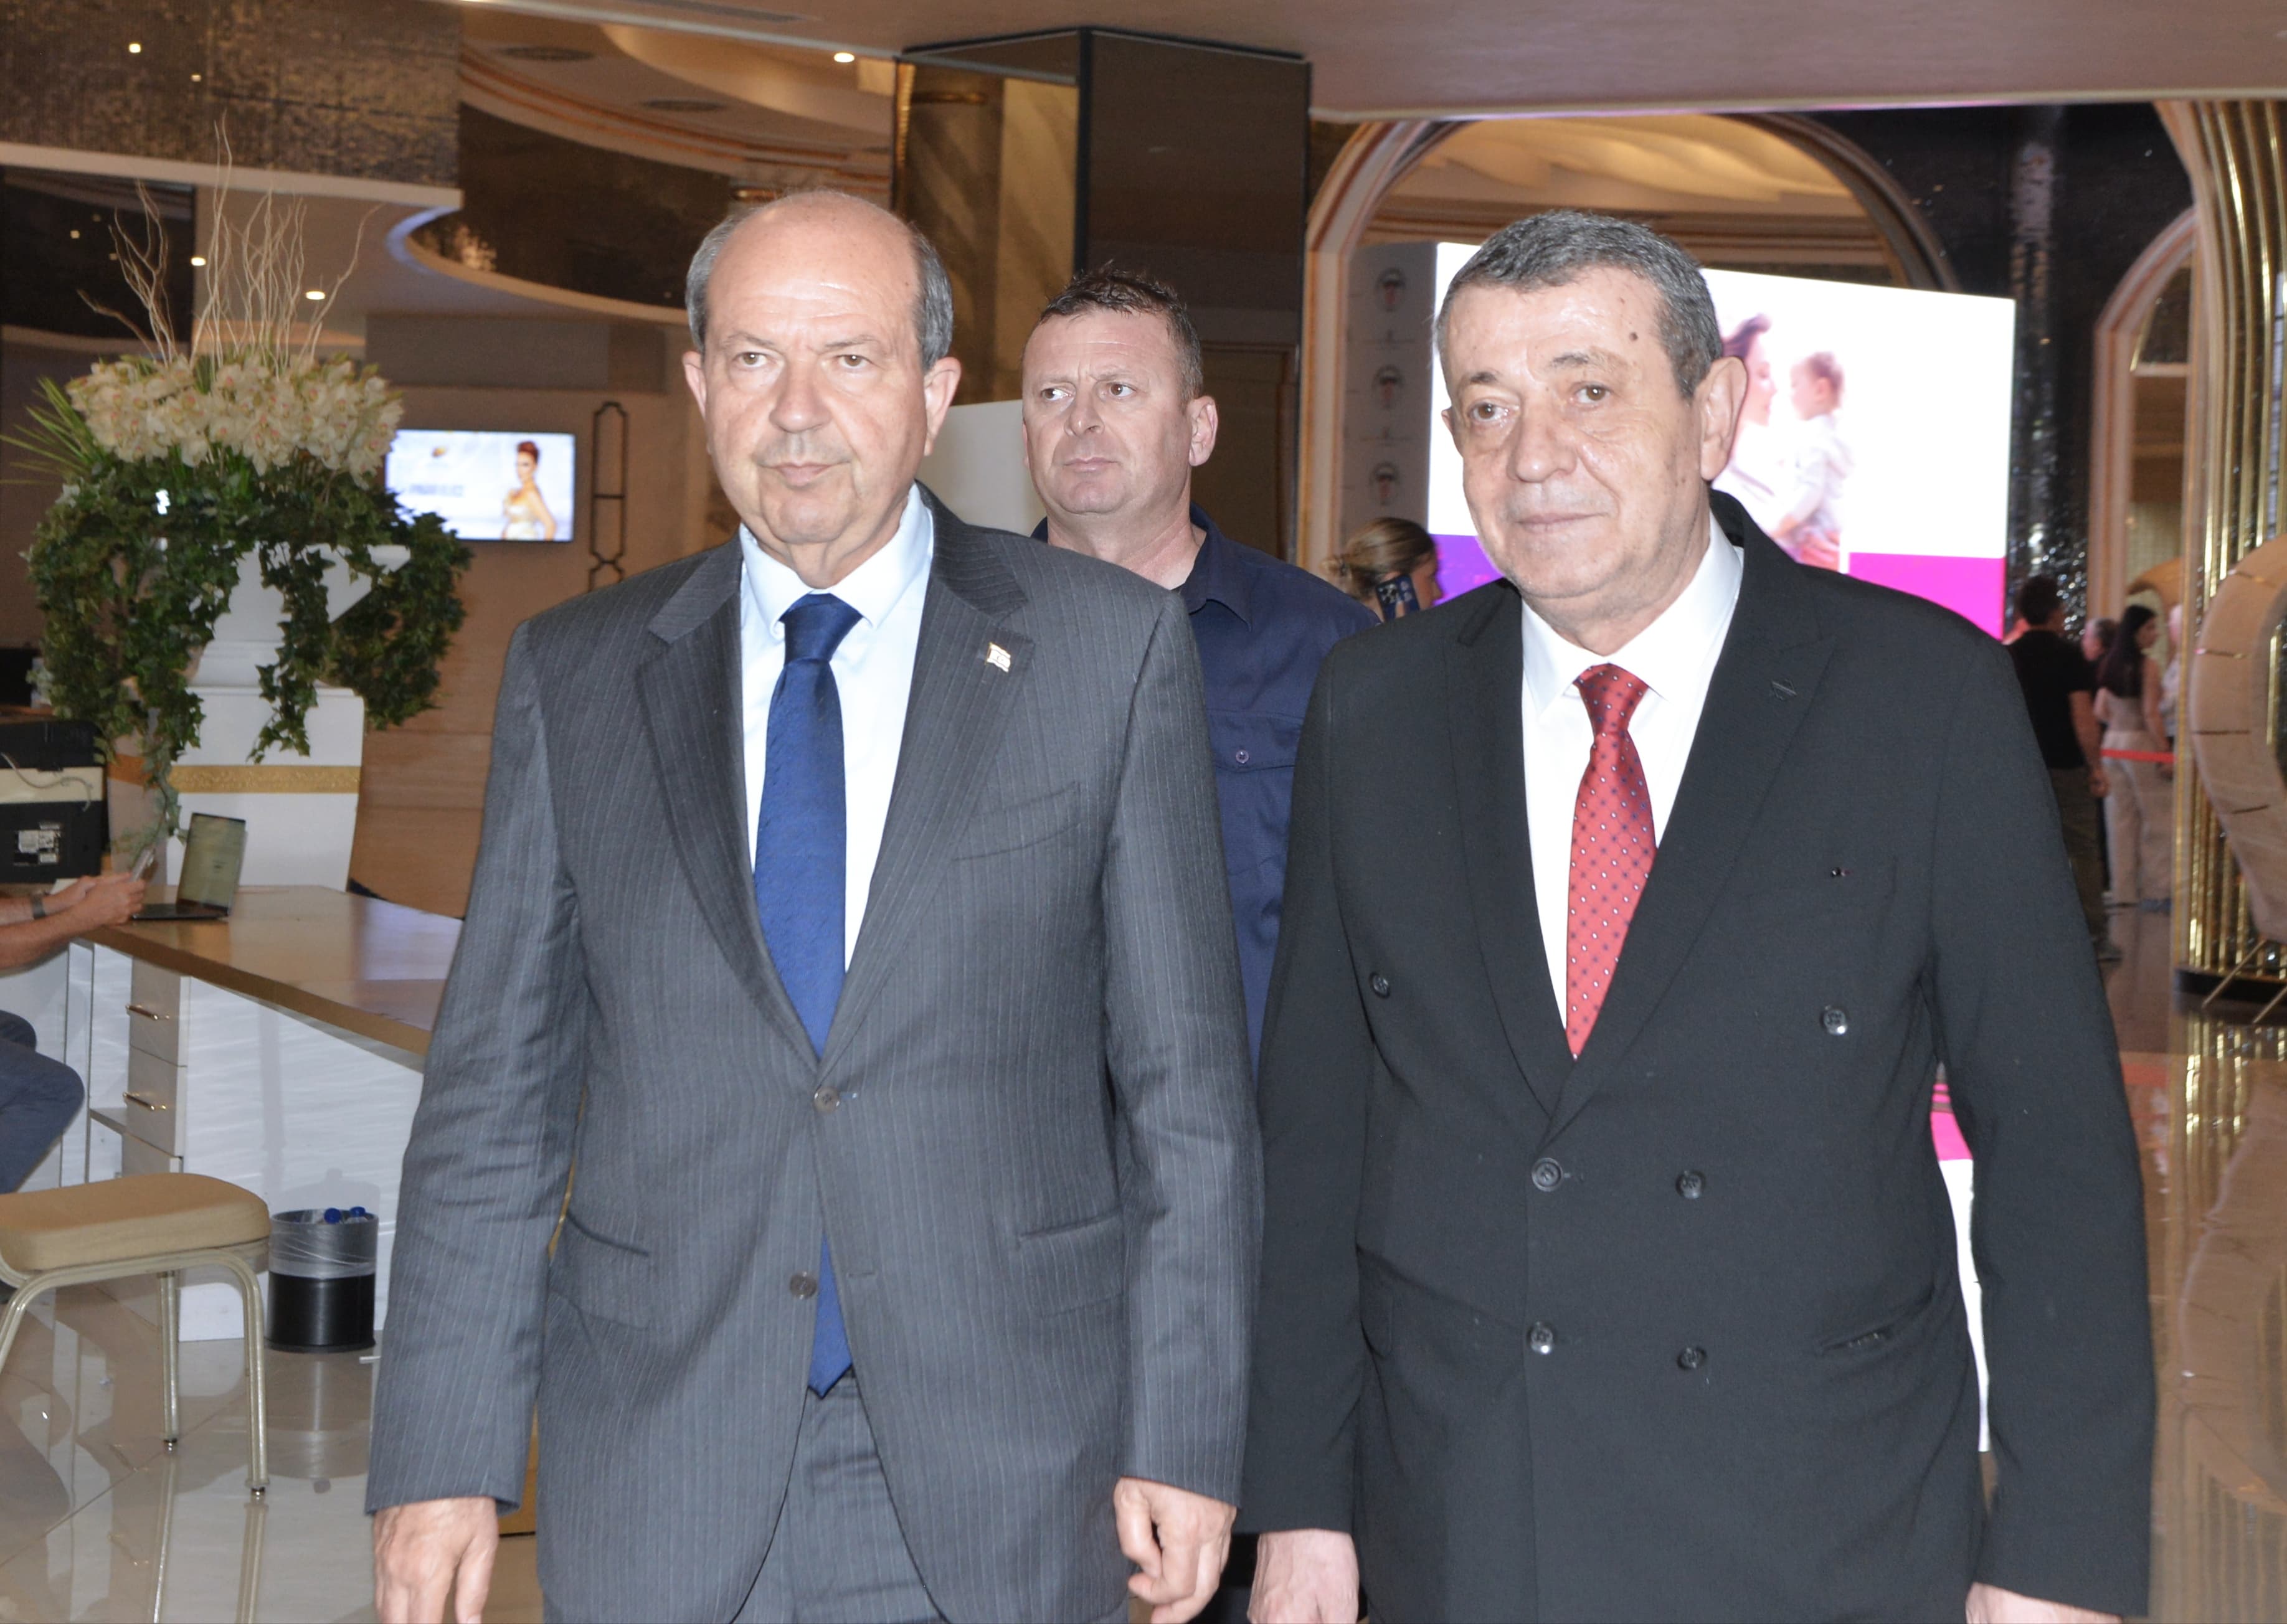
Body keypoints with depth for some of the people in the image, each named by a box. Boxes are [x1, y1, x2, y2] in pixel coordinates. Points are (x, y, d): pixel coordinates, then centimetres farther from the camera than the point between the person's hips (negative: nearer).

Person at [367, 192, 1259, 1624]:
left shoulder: (1112, 646, -1)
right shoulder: (574, 674, 4)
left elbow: (1187, 1085, -1)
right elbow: (496, 1093, 5)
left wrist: (1186, 1437, -4)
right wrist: (444, 1457, 1)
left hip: (998, 1464, -1)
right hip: (657, 1465, 2)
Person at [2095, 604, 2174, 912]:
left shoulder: (2109, 665, 8)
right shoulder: (2148, 665, -13)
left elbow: (2101, 712, 11)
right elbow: (2151, 714, -16)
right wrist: (2166, 755, -13)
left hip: (2113, 744, 7)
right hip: (2142, 746, -7)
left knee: (2120, 820, 10)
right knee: (2157, 820, 1)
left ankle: (2125, 890, 13)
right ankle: (2154, 892, 1)